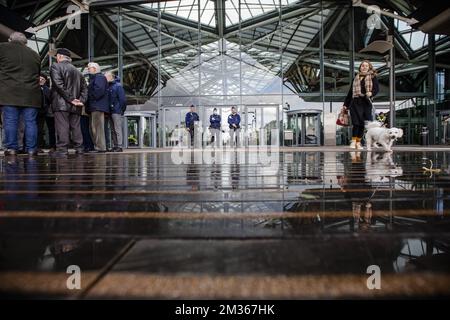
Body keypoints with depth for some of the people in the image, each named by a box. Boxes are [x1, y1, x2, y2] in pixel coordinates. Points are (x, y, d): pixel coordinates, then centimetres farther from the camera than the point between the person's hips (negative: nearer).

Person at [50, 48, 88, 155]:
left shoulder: (56, 66, 0)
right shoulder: (77, 71, 20)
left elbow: (59, 85, -13)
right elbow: (84, 88, 16)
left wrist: (70, 98, -13)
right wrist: (82, 100, 5)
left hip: (61, 103, -6)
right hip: (75, 106, 6)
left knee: (62, 126, -8)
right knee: (75, 127, 8)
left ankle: (62, 149, -12)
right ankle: (79, 149, 8)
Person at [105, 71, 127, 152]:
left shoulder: (118, 86, -6)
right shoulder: (108, 87, 15)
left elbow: (123, 99, -10)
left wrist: (121, 110, -12)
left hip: (117, 112, -8)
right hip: (110, 111, 8)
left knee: (118, 129, -8)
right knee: (113, 130, 9)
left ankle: (120, 146, -6)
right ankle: (115, 145, 14)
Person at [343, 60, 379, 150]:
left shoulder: (373, 77, 9)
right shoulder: (356, 78, 15)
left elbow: (376, 89, 0)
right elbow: (350, 92, 17)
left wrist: (371, 93, -23)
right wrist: (345, 104, 14)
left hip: (366, 103, 0)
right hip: (356, 103, 0)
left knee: (362, 124, 2)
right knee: (356, 123, -10)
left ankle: (358, 142, 10)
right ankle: (353, 141, -7)